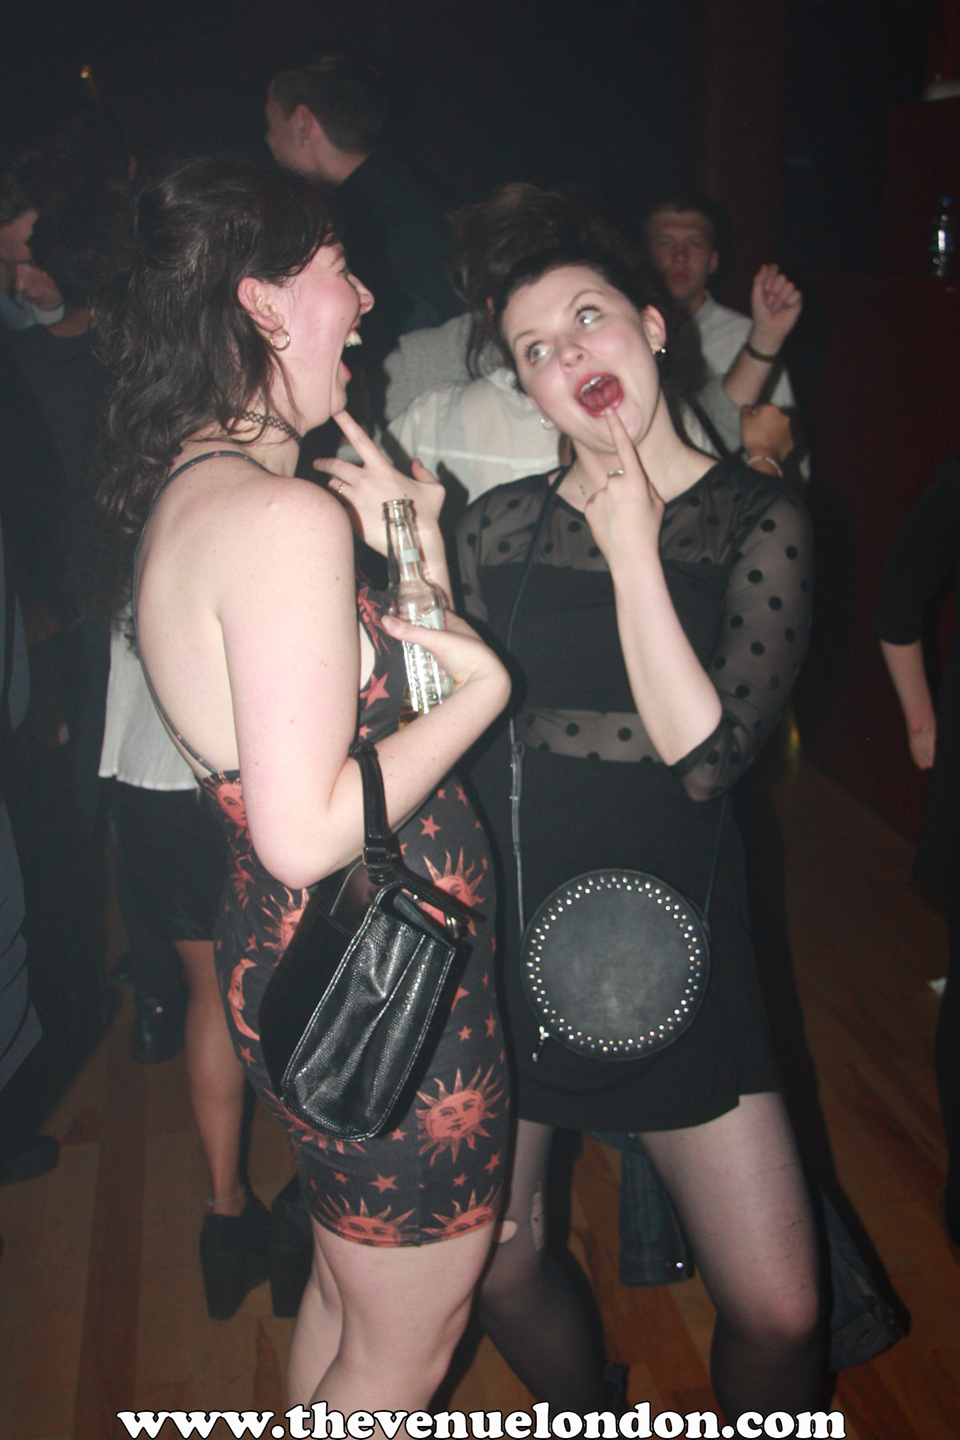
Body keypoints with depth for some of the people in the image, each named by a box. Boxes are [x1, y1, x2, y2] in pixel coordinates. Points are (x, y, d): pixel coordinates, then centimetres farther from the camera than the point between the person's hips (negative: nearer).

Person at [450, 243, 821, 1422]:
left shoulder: (757, 519, -5)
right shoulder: (499, 527, 2)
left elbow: (706, 757, -16)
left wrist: (633, 553, -16)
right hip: (502, 926, 2)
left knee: (777, 1312, -1)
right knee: (494, 1263, 14)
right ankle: (584, 1418, 45)